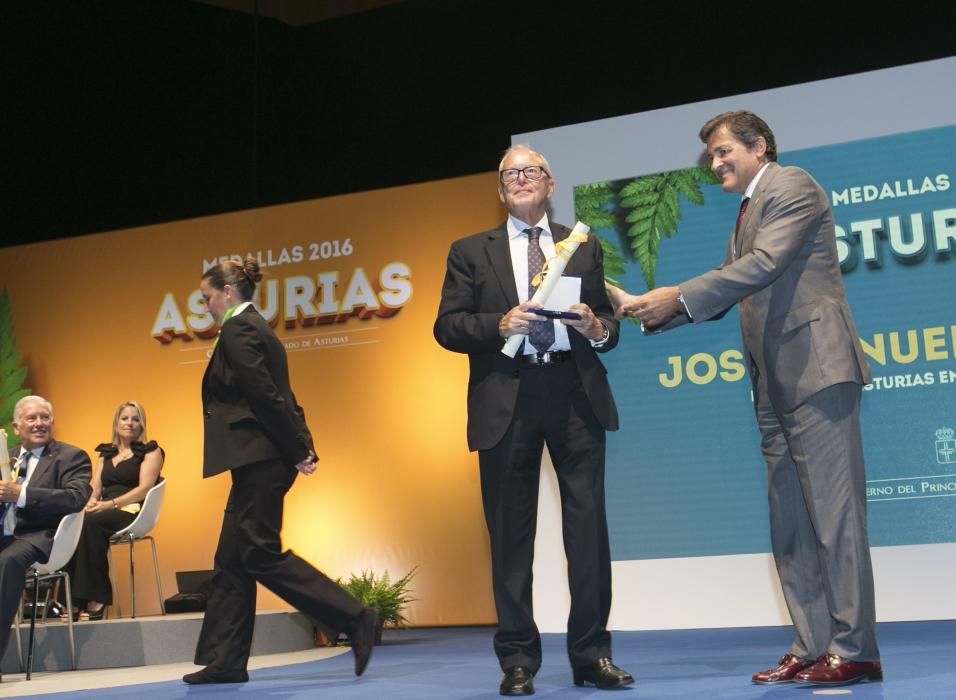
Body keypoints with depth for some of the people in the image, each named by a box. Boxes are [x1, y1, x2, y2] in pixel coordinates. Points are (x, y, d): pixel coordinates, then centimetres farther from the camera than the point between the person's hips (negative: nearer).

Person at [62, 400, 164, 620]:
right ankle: (74, 600, -34)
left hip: (131, 512, -4)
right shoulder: (106, 453, 25)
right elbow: (95, 488, 17)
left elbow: (144, 488, -4)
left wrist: (111, 503, -17)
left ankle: (95, 600, -35)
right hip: (105, 512, 4)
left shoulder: (150, 451, 9)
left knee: (91, 522, -35)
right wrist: (91, 501, -8)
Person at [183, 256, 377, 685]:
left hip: (259, 459, -10)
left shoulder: (238, 331, -12)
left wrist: (297, 451, -13)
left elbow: (266, 396, -18)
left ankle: (354, 619, -9)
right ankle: (225, 661, 13)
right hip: (260, 460, 10)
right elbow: (277, 396, 17)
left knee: (261, 554, -9)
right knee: (231, 560, 10)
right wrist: (303, 447, 11)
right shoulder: (256, 328, 20)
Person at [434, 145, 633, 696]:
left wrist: (598, 329, -8)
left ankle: (593, 654, 7)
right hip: (507, 398, -1)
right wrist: (498, 325, -13)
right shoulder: (471, 251, 12)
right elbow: (447, 326, 4)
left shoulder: (584, 247, 17)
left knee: (588, 524, -2)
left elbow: (607, 320, 15)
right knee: (511, 533, 3)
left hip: (575, 394, 1)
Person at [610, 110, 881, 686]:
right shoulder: (749, 213, 25)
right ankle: (813, 648, 11)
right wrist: (646, 309, 9)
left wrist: (678, 296, -15)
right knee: (791, 524, 7)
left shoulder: (793, 186, -2)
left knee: (834, 512, -9)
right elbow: (724, 297, 21)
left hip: (815, 372, -10)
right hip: (777, 388, 10)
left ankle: (853, 650, -5)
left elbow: (763, 265, -16)